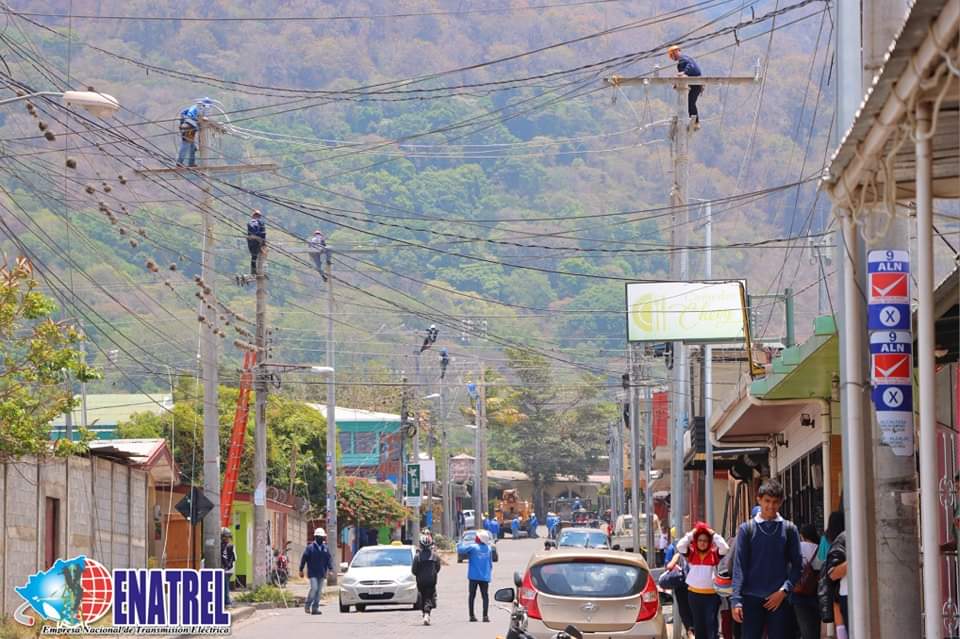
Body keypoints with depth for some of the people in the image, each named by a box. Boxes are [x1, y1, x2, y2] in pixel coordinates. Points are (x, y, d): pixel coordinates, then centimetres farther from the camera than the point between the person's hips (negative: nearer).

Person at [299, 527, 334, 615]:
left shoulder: (325, 548, 10)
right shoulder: (310, 548, -3)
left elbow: (329, 559, 11)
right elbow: (303, 559, -1)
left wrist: (331, 569, -3)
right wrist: (301, 570, -1)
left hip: (322, 574, 5)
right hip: (313, 573, -5)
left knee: (319, 591, 4)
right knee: (314, 588, -15)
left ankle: (315, 608, 9)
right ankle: (307, 605, 0)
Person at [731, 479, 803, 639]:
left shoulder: (789, 529, 6)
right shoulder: (747, 529, 3)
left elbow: (797, 564, 5)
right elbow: (739, 566, -1)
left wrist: (784, 590, -10)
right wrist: (736, 600, -10)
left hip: (779, 599, 1)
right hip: (752, 598, -1)